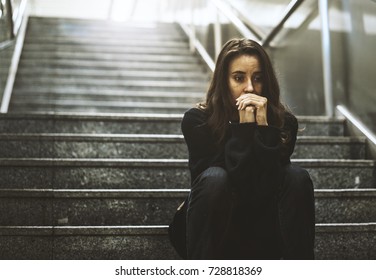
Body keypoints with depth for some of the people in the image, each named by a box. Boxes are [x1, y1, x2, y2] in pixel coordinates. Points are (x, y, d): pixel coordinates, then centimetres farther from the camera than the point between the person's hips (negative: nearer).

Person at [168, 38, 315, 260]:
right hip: (211, 235, -2)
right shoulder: (197, 121, -15)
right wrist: (245, 127, -28)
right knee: (214, 178, -32)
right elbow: (235, 188, -24)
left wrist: (263, 125, -27)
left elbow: (266, 190, -22)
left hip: (264, 240, 2)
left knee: (297, 177, -23)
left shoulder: (283, 122, -10)